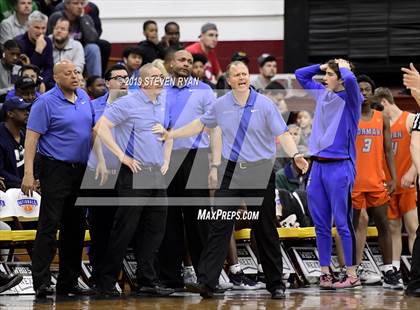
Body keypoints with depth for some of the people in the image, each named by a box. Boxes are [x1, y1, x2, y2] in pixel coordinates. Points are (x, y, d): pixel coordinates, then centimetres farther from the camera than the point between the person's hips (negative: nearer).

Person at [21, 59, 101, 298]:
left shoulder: (84, 97, 11)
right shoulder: (46, 103, -9)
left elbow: (93, 130, 20)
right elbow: (32, 137, -13)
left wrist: (100, 162, 13)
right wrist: (28, 173, -21)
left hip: (81, 169, 7)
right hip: (56, 169, -7)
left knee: (75, 227, 9)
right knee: (49, 225, -10)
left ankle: (69, 282, 16)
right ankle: (42, 282, -11)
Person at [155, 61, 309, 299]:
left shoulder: (264, 104, -4)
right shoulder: (221, 105, 6)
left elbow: (282, 133, -10)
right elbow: (200, 125, 22)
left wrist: (296, 155, -27)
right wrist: (171, 135, 23)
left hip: (260, 172, -2)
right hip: (231, 171, 2)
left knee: (266, 231, 4)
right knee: (219, 227, -7)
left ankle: (276, 284, 14)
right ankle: (207, 282, -11)